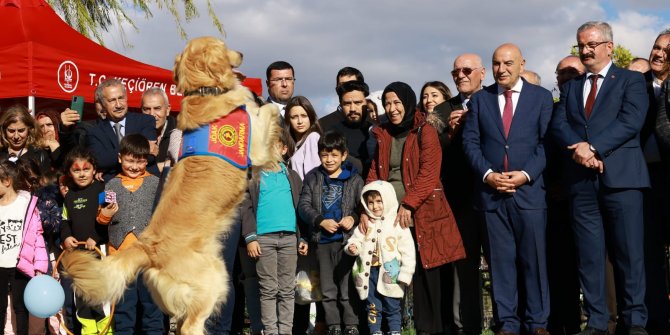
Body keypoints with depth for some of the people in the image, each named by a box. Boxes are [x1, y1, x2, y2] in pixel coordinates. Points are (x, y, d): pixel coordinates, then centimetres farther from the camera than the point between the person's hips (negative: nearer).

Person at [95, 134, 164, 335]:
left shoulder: (155, 183, 4)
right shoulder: (112, 185, 8)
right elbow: (102, 220, 9)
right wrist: (105, 214, -12)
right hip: (120, 253, 1)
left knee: (151, 300, 7)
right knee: (123, 303, 10)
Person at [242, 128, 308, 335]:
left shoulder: (292, 176, 15)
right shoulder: (253, 176, 6)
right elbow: (246, 208, 0)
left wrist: (303, 238, 8)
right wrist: (250, 237, -10)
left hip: (289, 237, 3)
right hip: (264, 238, -3)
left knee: (287, 289, 4)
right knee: (268, 289, -1)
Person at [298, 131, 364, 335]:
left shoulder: (354, 180, 2)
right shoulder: (313, 178, 7)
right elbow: (303, 206, 2)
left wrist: (354, 217, -14)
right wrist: (321, 221, -11)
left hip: (346, 239, -2)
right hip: (322, 241, 2)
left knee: (347, 286, -1)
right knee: (327, 288, 9)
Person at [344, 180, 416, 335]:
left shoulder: (398, 224, -2)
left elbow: (408, 251, -4)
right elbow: (356, 240, 11)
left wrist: (405, 274, -9)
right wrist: (352, 248, -13)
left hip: (390, 274, -3)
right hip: (369, 272, 3)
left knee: (392, 308, 4)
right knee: (373, 308, 9)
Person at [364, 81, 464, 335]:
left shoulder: (425, 132, 0)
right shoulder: (383, 135, 15)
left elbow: (429, 173, -10)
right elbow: (374, 174, 11)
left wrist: (408, 205, -18)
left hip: (421, 214, -4)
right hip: (389, 215, 4)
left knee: (425, 273, -3)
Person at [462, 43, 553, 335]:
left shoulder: (541, 97, 7)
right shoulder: (479, 99, 13)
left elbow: (546, 142, 0)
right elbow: (470, 142, 7)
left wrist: (526, 174, -12)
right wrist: (487, 174, -8)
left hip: (529, 189, -1)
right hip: (490, 191, 2)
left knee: (534, 258, 0)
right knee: (501, 260, 3)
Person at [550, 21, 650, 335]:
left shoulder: (631, 80, 7)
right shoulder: (571, 86, 20)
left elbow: (631, 121, -7)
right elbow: (558, 124, 8)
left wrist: (593, 147, -16)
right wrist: (579, 149, -12)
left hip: (620, 177, -4)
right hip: (581, 179, 4)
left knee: (629, 253, -3)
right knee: (589, 255, 3)